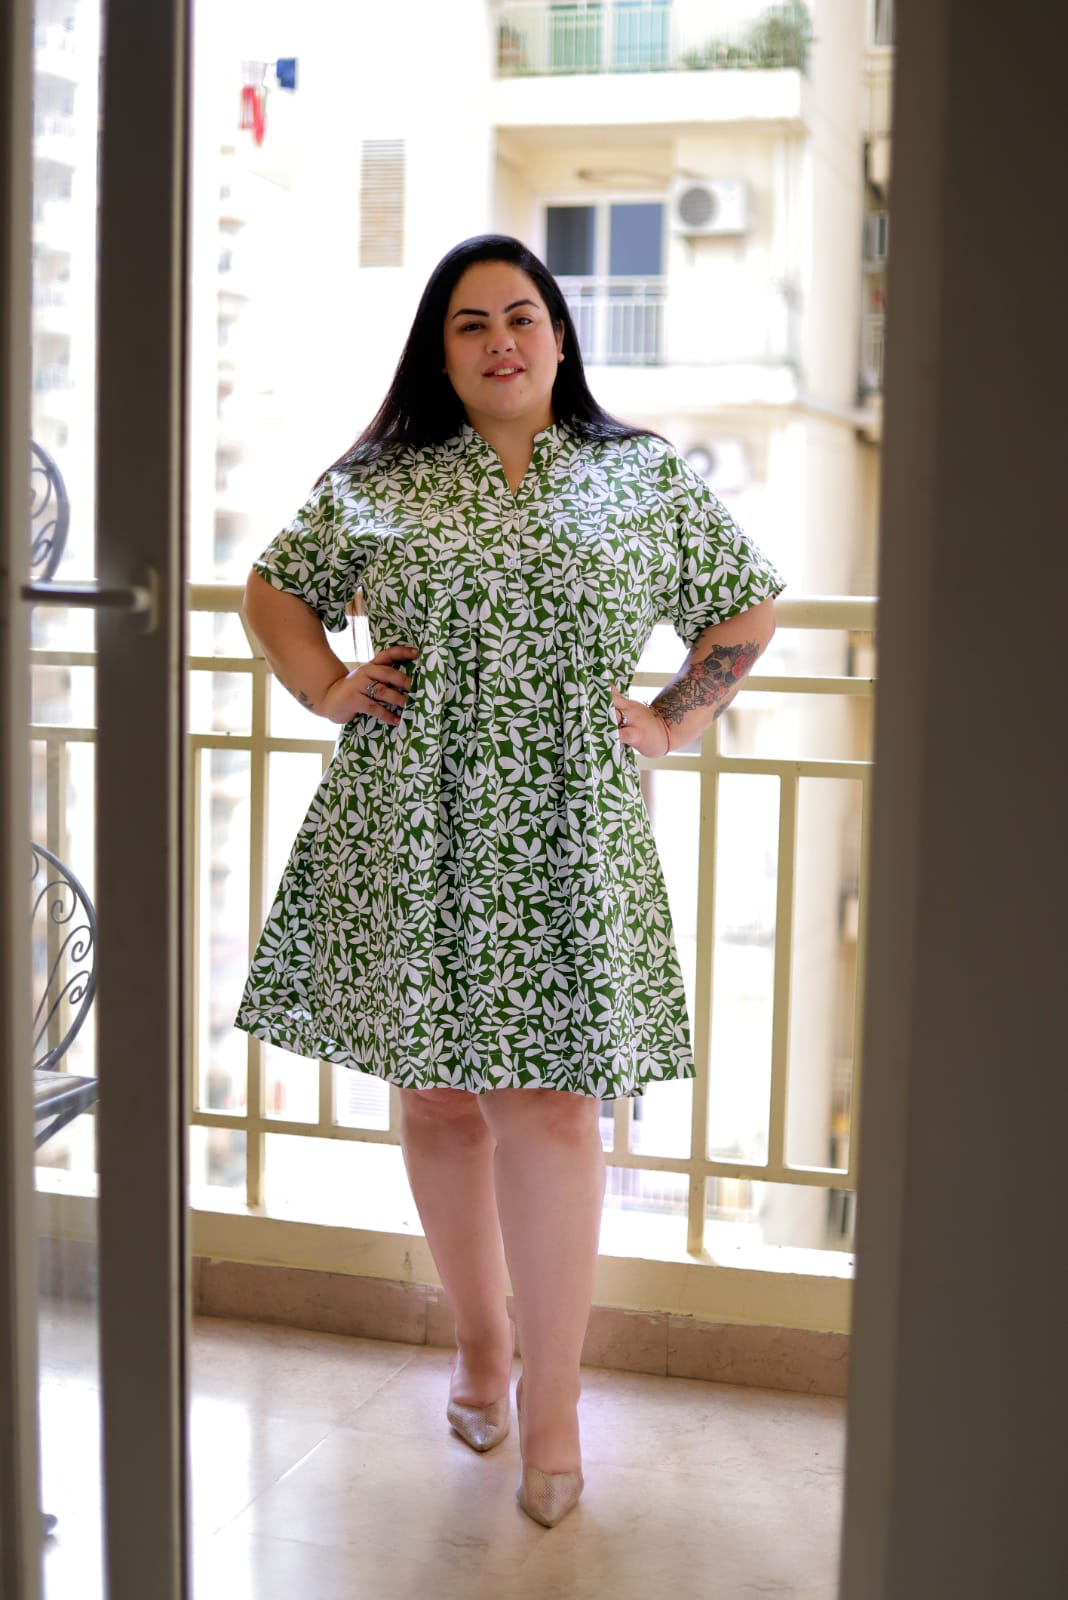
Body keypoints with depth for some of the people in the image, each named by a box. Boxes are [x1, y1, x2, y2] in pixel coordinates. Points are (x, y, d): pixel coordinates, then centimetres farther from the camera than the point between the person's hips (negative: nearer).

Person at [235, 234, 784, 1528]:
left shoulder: (647, 480, 8)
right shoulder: (379, 483, 9)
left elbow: (746, 608, 17)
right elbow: (275, 588, 20)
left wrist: (674, 722, 7)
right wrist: (325, 689, 6)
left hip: (565, 837, -1)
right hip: (410, 834, 2)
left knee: (549, 1102, -4)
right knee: (436, 1093, 9)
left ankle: (553, 1394, 9)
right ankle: (480, 1337, 29)